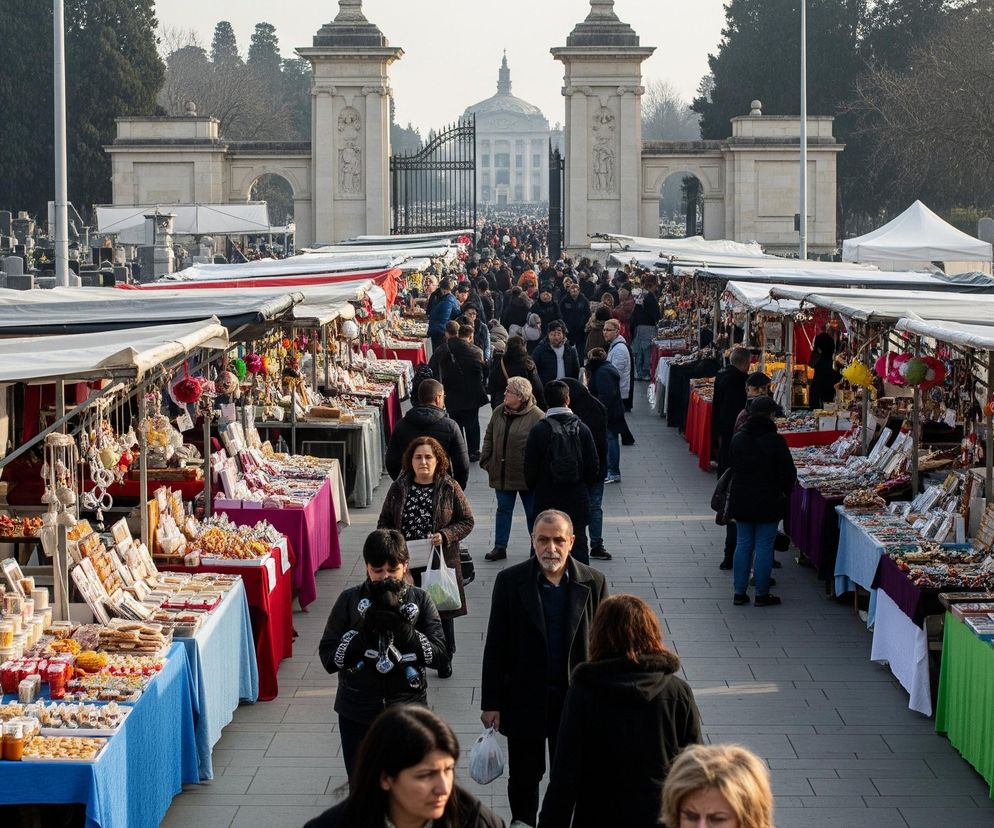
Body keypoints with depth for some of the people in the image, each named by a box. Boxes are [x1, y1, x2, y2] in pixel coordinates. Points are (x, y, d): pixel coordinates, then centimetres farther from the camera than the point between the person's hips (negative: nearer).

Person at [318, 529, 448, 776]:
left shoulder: (420, 600, -1)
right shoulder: (350, 601, -3)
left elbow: (440, 654, -8)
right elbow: (328, 658, -6)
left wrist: (402, 630, -21)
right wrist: (365, 631, -19)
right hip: (358, 714, 0)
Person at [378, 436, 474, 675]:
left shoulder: (450, 488, -4)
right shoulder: (398, 489, 2)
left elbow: (467, 521, 0)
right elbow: (384, 521, 11)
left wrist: (445, 536, -16)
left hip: (440, 562, -1)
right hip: (406, 564, 1)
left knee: (442, 612, 12)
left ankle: (445, 659, 30)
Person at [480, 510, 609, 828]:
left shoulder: (593, 583, -4)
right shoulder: (510, 581, -6)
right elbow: (496, 646, -3)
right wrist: (491, 703, -4)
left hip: (575, 698, 0)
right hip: (524, 700, 0)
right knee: (524, 775, 12)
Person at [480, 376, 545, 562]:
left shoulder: (536, 416, -13)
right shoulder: (498, 412, 5)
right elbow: (489, 437, 14)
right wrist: (486, 460, 6)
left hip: (526, 475, -5)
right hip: (502, 473, 5)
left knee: (533, 512, 8)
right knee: (503, 510, 10)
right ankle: (500, 547, 16)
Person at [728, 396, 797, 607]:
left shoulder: (738, 439, 0)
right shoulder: (775, 441, -15)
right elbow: (789, 473, -10)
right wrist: (785, 492, 8)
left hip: (741, 501, 5)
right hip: (768, 502, -5)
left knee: (743, 544, 12)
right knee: (764, 546, 3)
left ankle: (739, 592, 13)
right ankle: (762, 594, 7)